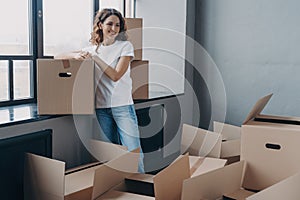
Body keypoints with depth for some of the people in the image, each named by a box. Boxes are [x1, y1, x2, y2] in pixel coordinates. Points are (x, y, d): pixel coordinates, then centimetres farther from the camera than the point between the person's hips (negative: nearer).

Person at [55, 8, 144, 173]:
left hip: (122, 105, -3)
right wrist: (76, 55, -10)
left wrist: (94, 58, -13)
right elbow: (58, 57, 10)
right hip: (101, 107, 3)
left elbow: (115, 75, -11)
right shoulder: (93, 49, 10)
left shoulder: (125, 46, 0)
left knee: (133, 151, -5)